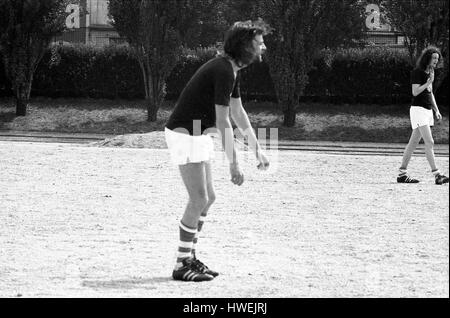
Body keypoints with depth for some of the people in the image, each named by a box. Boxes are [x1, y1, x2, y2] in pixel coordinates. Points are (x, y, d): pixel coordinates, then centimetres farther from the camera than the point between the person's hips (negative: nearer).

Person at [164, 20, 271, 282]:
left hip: (199, 136, 10)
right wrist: (234, 164, -24)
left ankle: (190, 257, 17)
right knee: (199, 200, -11)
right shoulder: (223, 71, -23)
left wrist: (257, 149, 18)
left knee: (208, 198, 11)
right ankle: (182, 265, -6)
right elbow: (223, 122, -24)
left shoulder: (233, 71, 8)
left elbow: (238, 113, 18)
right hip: (185, 135, -10)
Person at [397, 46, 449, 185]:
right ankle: (437, 175, -19)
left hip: (427, 110, 9)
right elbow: (415, 92, -17)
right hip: (418, 109, -9)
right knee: (429, 142, -15)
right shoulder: (417, 72, -11)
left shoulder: (430, 72, 15)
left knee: (414, 142, 9)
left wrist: (436, 110, 18)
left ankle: (402, 174, 11)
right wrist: (429, 82, -20)